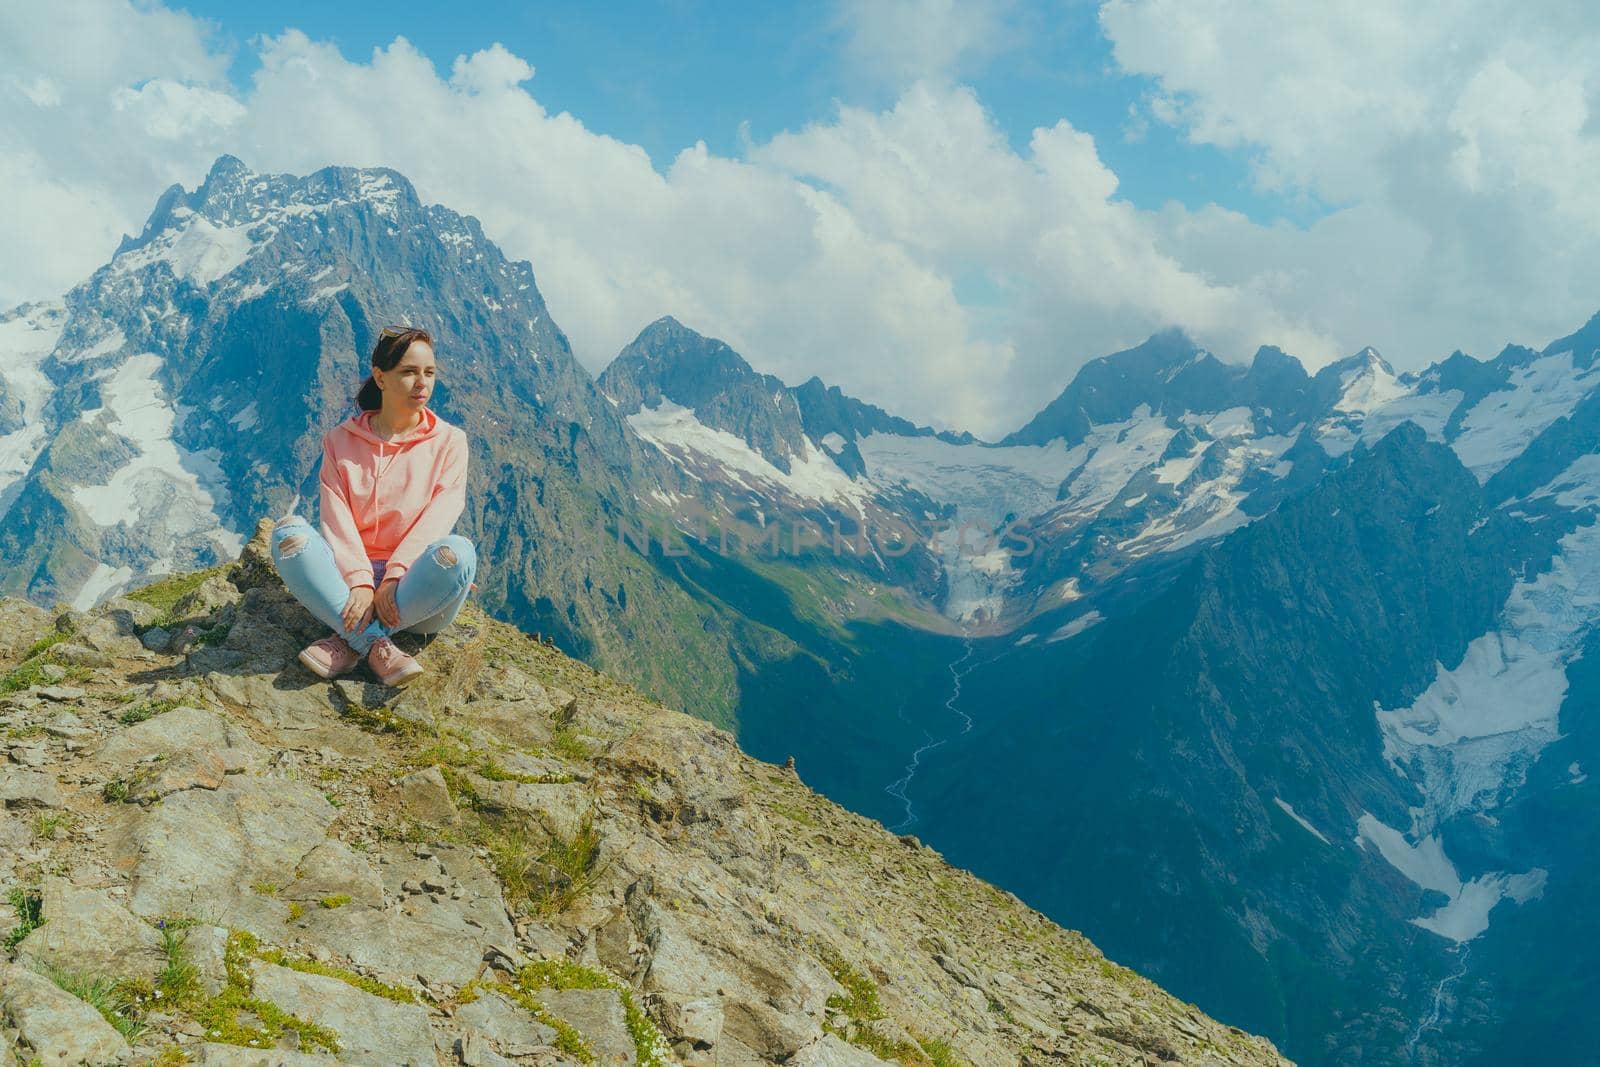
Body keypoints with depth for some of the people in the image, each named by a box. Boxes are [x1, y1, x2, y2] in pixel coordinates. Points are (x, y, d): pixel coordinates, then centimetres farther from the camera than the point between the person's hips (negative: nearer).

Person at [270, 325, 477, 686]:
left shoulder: (449, 441, 5)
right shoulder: (340, 440, 8)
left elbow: (440, 516, -7)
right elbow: (336, 519, -4)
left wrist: (395, 577, -21)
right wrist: (359, 583, -21)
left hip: (414, 589, -1)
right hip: (350, 582, 1)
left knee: (457, 552, -34)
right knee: (288, 532, -25)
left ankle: (348, 641, -24)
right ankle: (376, 644, -30)